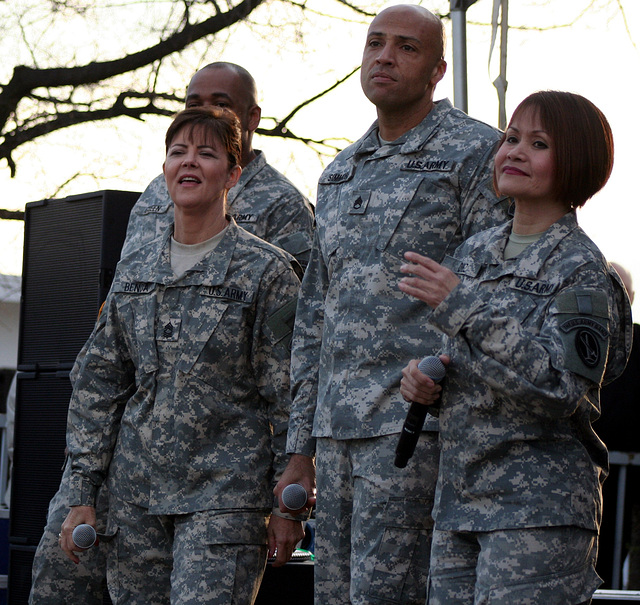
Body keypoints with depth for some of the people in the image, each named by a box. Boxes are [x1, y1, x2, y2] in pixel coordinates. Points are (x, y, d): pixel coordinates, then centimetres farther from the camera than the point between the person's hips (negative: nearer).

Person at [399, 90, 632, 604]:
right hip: (459, 499, 7)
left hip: (541, 508, -7)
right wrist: (423, 378, 0)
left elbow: (562, 386, -21)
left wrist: (463, 307, -22)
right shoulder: (474, 253, 13)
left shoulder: (581, 269, -8)